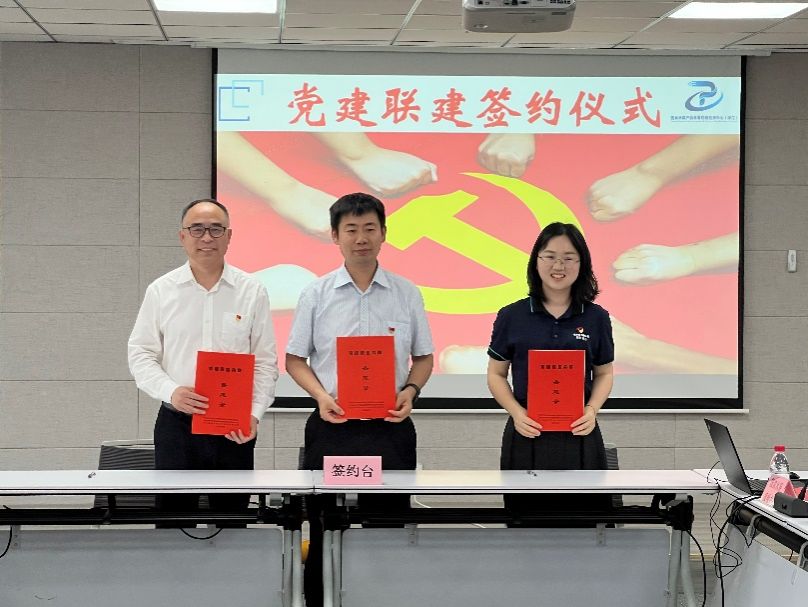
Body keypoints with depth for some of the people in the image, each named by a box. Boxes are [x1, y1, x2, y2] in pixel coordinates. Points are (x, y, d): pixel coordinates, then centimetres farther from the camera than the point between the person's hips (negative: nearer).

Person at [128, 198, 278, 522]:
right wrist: (171, 391, -15)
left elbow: (266, 362, 4)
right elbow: (141, 355, 3)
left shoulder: (252, 292, 4)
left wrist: (254, 414, -9)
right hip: (177, 423, 0)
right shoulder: (161, 291, 4)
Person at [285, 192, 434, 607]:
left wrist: (410, 391, -8)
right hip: (332, 427, 0)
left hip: (390, 428, 1)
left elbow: (423, 358, 12)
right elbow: (295, 359, 7)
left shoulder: (407, 294, 6)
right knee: (325, 531, 3)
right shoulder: (316, 295, 4)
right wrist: (322, 396, -11)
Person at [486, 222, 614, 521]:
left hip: (579, 436, 1)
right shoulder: (511, 317, 1)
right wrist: (516, 412, -11)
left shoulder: (596, 318, 4)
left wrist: (592, 410, -8)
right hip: (526, 436, 0)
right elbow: (496, 375, 6)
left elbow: (604, 373, 11)